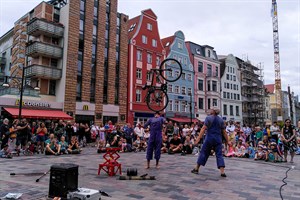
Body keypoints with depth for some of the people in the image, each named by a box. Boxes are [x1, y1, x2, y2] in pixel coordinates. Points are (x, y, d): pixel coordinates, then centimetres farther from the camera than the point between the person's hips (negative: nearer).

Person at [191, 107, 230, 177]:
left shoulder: (208, 118, -5)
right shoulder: (221, 120, 8)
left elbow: (203, 129, -13)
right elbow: (224, 132, 8)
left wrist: (198, 138, -16)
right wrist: (227, 141, 14)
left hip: (209, 138, -3)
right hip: (218, 139, 3)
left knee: (204, 153, 7)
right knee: (219, 154, 5)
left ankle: (196, 169, 17)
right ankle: (222, 172, -4)